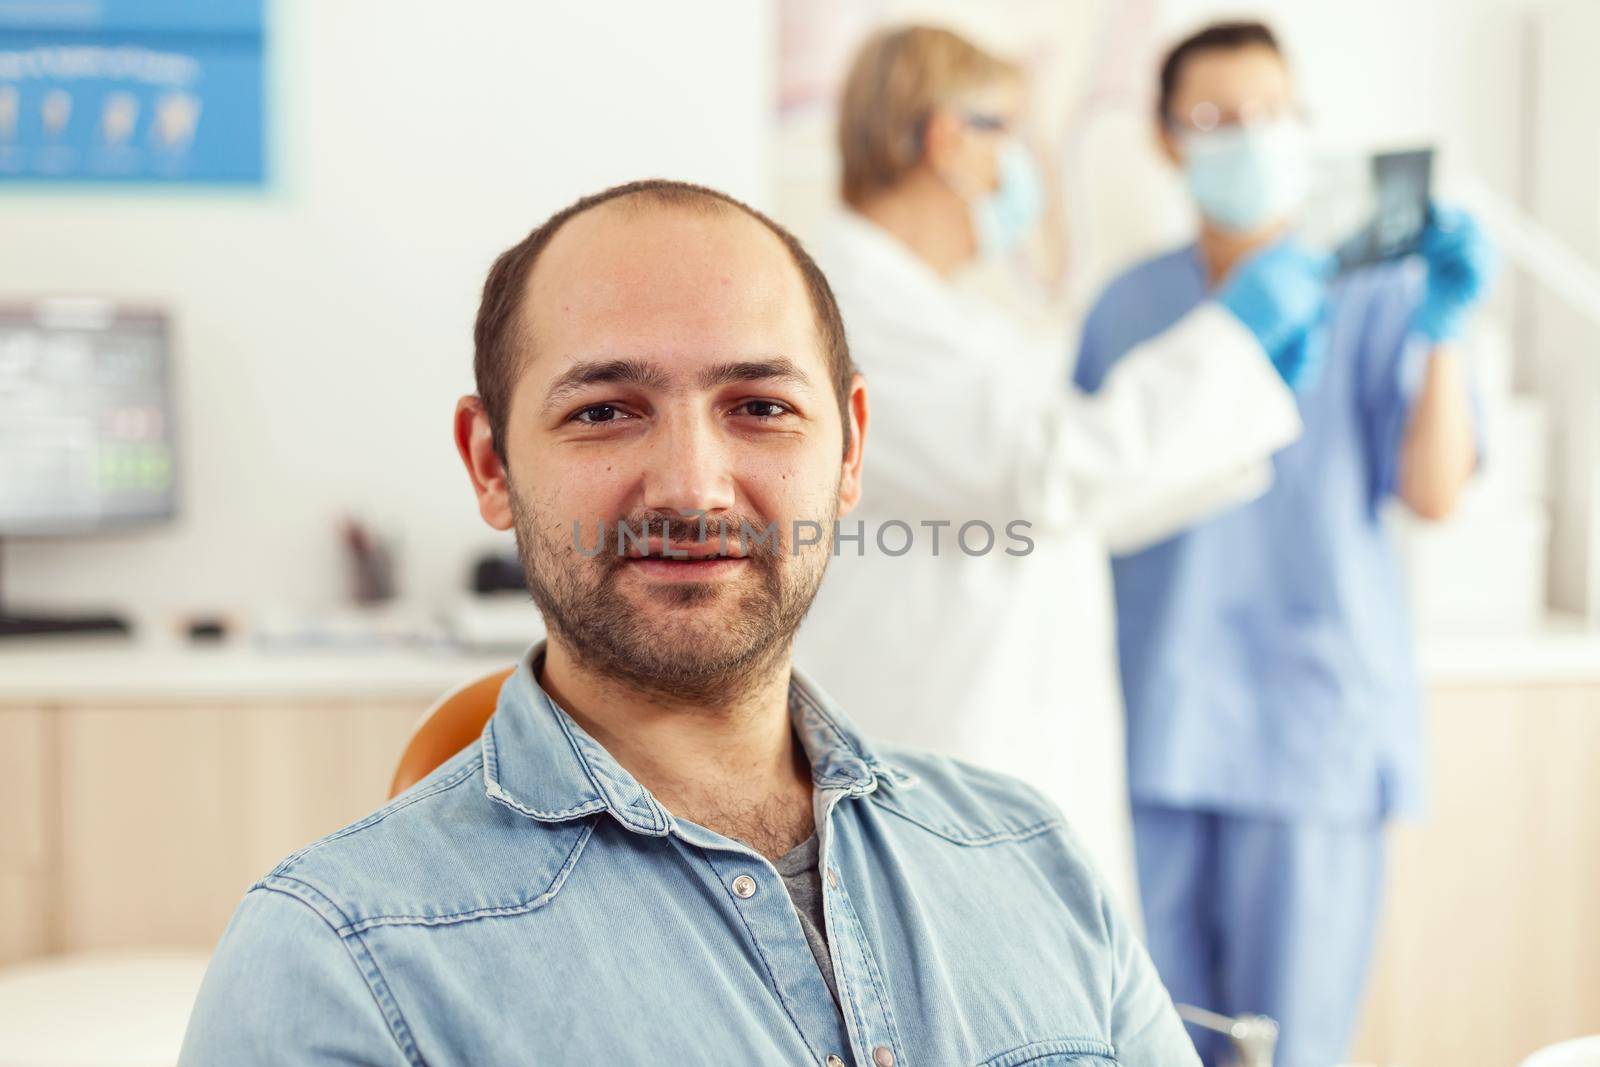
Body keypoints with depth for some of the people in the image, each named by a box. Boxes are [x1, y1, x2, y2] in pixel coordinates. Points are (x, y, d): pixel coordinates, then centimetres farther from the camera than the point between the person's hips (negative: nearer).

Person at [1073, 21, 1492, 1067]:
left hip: (1313, 727, -3)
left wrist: (1442, 332, -25)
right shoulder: (1128, 305, 9)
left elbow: (1434, 492, -12)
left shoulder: (1378, 295, -1)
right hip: (1149, 731, 3)